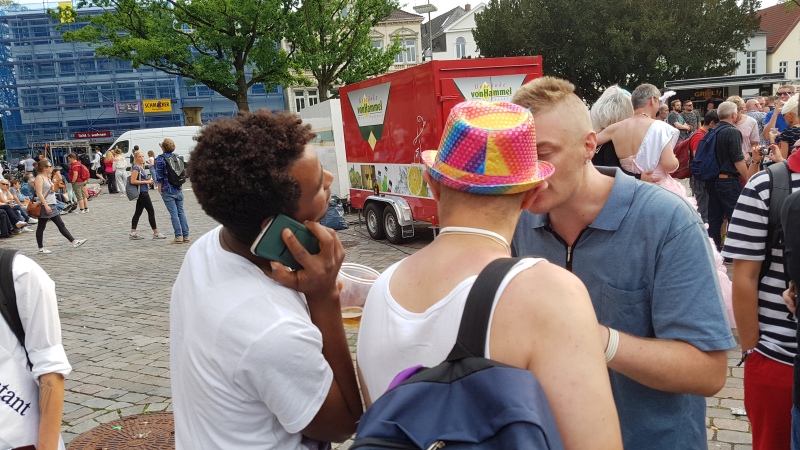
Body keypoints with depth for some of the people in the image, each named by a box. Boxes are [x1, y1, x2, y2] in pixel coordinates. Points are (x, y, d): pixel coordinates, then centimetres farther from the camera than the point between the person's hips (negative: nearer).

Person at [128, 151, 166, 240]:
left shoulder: (141, 167, 15)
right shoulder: (136, 168, -13)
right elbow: (133, 181, -20)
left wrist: (149, 181, 9)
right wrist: (146, 182, -17)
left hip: (143, 192, 10)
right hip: (142, 192, -10)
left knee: (138, 212, 8)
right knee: (151, 211, -5)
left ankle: (133, 233, 10)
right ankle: (156, 233, 0)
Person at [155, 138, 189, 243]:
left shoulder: (160, 158, -9)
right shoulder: (176, 157, 8)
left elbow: (159, 176, -10)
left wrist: (160, 189, -1)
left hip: (168, 190, -5)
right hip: (178, 188, 5)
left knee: (174, 213, -4)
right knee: (181, 212, 8)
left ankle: (178, 236, -4)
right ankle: (186, 236, 8)